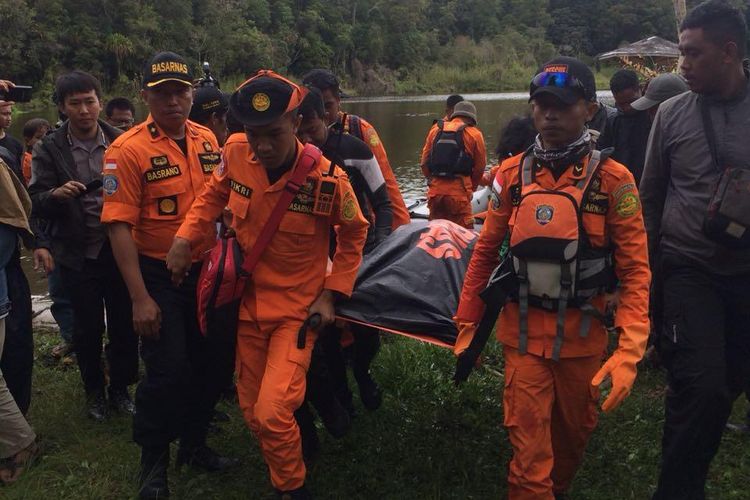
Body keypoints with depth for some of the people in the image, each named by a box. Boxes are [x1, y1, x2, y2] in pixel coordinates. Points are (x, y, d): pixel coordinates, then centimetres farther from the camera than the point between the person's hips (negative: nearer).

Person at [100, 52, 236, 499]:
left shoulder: (207, 140, 3)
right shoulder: (128, 150, -14)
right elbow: (119, 226, -17)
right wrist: (140, 298, -20)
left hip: (206, 270, 6)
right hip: (158, 275, -5)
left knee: (210, 365, 14)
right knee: (168, 371, -2)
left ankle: (195, 445, 36)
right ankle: (153, 464, 22)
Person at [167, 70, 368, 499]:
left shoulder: (327, 179, -21)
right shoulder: (236, 155, -12)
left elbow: (354, 234, -2)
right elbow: (213, 197, 10)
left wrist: (332, 293, -7)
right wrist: (185, 237, -5)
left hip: (298, 309, -4)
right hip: (249, 304, 4)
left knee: (272, 413, -17)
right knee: (252, 411, 14)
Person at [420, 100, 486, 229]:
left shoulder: (436, 129, 11)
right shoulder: (474, 134, 2)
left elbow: (424, 162, 12)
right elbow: (479, 168, 6)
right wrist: (471, 188, 21)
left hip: (435, 189, 4)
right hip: (459, 190, -4)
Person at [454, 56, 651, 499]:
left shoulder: (612, 179, -9)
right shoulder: (512, 175, -2)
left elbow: (636, 269, -10)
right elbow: (485, 252, 5)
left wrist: (630, 350, -19)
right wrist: (467, 322, 6)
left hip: (583, 332, 0)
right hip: (524, 331, 0)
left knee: (575, 430, 20)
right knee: (529, 446, 2)